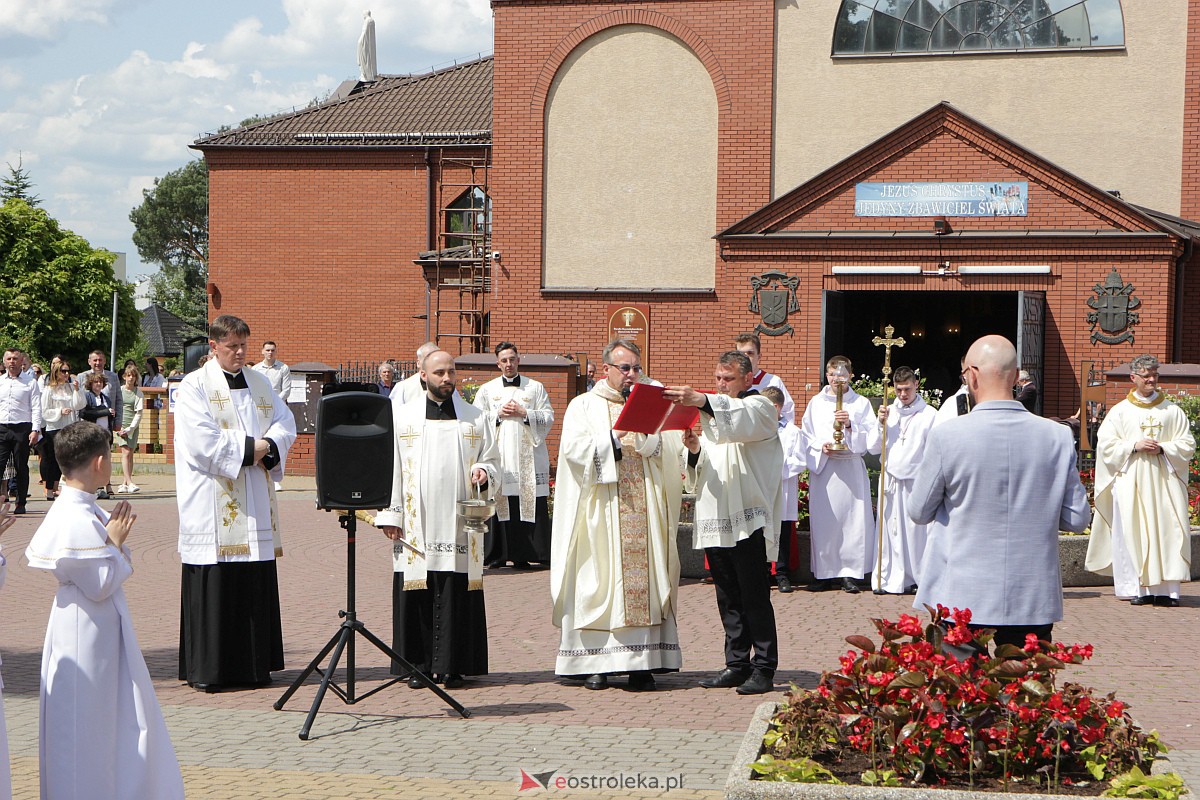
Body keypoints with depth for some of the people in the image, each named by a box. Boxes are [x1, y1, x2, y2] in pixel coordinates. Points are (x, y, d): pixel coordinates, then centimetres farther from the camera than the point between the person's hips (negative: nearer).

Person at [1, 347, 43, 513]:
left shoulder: (29, 383, 4)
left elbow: (36, 408, 0)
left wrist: (35, 430, -9)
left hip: (22, 429, -2)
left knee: (21, 467, 3)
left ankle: (20, 503, 10)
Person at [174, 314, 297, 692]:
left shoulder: (260, 383, 16)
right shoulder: (194, 386, -2)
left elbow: (286, 422, 10)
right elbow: (201, 440, -14)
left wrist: (266, 446, -9)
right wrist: (249, 447, -10)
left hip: (255, 503, 5)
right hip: (212, 502, -5)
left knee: (257, 586, 5)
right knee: (214, 586, -5)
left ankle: (254, 664, 13)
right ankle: (207, 669, 2)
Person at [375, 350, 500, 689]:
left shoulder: (475, 418, 11)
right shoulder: (403, 417, 8)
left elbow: (492, 460, 15)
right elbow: (391, 467, 7)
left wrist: (484, 473, -8)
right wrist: (389, 515, 1)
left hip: (459, 524, 0)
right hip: (416, 524, 0)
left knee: (456, 594, -2)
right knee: (417, 595, 0)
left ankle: (451, 667, 4)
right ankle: (419, 666, 8)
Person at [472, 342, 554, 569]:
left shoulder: (536, 388, 11)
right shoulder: (487, 390, 13)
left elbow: (548, 418, 4)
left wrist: (524, 413, -7)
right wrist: (498, 414, -6)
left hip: (528, 456, 0)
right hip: (497, 455, 0)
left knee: (529, 505, -6)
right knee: (498, 503, -4)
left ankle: (523, 555, -2)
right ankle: (497, 555, 2)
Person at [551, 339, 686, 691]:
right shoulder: (584, 406, 10)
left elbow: (665, 449, 7)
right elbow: (572, 448, -6)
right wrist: (615, 436, -13)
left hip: (643, 512, 2)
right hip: (601, 513, -2)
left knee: (644, 579, -4)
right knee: (599, 580, -6)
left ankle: (642, 662, -4)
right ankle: (595, 663, -3)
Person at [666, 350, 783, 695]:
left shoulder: (759, 407, 0)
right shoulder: (715, 411, 23)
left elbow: (742, 422, -26)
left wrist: (704, 402, -43)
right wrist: (695, 450, -1)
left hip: (749, 520, -7)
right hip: (716, 518, 7)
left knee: (755, 596, -6)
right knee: (728, 598, 8)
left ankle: (764, 667, -1)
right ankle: (737, 664, 14)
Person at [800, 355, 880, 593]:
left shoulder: (861, 403, 8)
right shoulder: (816, 402, 12)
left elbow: (871, 437, 1)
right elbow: (806, 435, 10)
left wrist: (850, 425, -14)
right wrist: (821, 446, -8)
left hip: (851, 467, -1)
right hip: (822, 467, 1)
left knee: (853, 519, -5)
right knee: (823, 521, -2)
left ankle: (849, 573, 2)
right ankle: (825, 573, 7)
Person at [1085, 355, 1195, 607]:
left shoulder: (1173, 411, 11)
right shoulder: (1120, 411, 8)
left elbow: (1187, 445, 9)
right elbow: (1106, 445, 3)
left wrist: (1162, 448, -8)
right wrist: (1135, 446, -11)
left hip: (1165, 482, 1)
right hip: (1131, 480, -1)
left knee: (1167, 532, -6)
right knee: (1132, 533, -6)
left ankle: (1165, 589, -4)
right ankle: (1138, 589, -3)